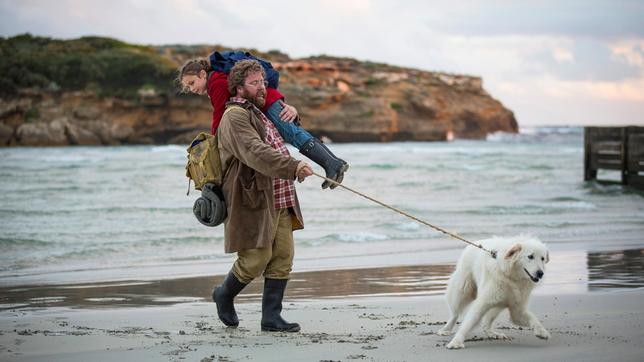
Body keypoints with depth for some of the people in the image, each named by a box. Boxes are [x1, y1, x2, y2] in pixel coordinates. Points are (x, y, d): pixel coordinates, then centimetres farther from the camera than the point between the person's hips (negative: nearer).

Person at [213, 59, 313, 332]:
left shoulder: (259, 112, 22)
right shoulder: (235, 117, -11)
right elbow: (256, 154, -28)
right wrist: (292, 166, -37)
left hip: (279, 201, 9)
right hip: (253, 201, -9)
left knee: (282, 258, 3)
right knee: (256, 259, -6)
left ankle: (271, 318, 8)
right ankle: (224, 295, 22)